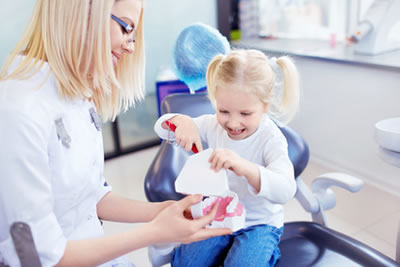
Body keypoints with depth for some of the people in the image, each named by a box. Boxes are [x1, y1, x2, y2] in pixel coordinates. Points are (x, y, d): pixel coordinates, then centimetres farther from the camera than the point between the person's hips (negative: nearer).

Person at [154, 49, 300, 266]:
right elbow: (161, 127, -2)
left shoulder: (271, 139, -21)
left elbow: (285, 191, -35)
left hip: (259, 223, -4)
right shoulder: (213, 125, -8)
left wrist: (245, 167, -53)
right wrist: (181, 121, -27)